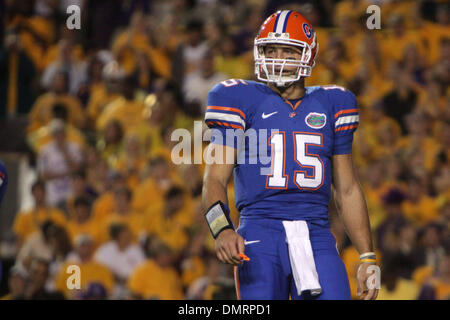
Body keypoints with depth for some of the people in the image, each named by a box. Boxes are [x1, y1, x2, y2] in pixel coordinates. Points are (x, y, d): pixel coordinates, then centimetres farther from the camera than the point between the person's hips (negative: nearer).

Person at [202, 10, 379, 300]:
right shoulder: (243, 102, 6)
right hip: (260, 236, -2)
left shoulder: (329, 106, 15)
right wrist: (222, 230, -20)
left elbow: (347, 189, 20)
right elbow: (215, 178, 0)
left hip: (316, 239, 2)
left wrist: (367, 258, 15)